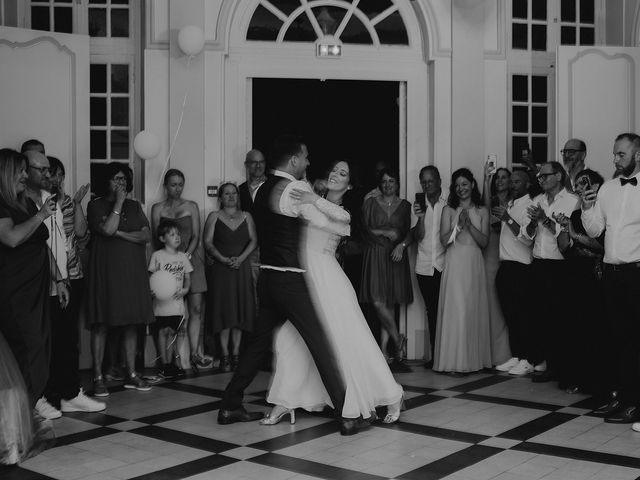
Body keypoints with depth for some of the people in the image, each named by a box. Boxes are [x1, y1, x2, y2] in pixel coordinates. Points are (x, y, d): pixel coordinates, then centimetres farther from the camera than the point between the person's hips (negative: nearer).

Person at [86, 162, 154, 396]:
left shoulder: (134, 206, 14)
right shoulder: (96, 205, 2)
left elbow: (147, 236, 4)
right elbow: (107, 229, -15)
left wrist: (120, 233, -8)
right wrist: (118, 202, -8)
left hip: (133, 271, 4)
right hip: (106, 271, -4)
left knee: (131, 323, 5)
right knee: (101, 324, -5)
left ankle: (131, 374, 12)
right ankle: (98, 377, -1)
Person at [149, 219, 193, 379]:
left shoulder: (182, 256, 10)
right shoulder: (157, 255, -2)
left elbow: (187, 277, 13)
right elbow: (152, 276, -2)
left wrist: (185, 289, -5)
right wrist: (152, 289, -21)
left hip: (177, 301, 3)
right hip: (162, 301, -3)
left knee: (172, 332, 6)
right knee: (163, 331, -1)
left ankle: (170, 363, 13)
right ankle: (164, 365, 5)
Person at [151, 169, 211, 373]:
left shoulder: (192, 206, 12)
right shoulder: (157, 208, 10)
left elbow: (196, 236, 6)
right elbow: (156, 238, 4)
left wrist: (186, 256, -10)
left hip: (191, 259, 1)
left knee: (196, 308, -7)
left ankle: (194, 354, -7)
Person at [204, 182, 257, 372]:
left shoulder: (246, 216, 13)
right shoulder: (214, 216, 8)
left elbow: (254, 240, 4)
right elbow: (208, 242, -2)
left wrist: (241, 258, -12)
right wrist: (223, 259, -15)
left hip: (242, 267, 2)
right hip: (221, 268, -2)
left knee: (241, 309, 0)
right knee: (224, 309, -5)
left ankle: (236, 353, 5)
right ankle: (225, 355, -2)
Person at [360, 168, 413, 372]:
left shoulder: (405, 205, 12)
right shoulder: (370, 203, 9)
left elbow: (409, 232, 7)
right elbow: (365, 229, 3)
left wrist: (402, 244, -11)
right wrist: (386, 233, -5)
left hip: (396, 256, 1)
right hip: (375, 255, -1)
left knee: (389, 304, -1)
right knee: (378, 302, -14)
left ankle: (383, 350, 3)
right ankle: (398, 340, -1)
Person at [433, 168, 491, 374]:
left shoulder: (482, 211, 10)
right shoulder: (449, 210, 7)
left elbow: (484, 242, 2)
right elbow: (444, 240, -1)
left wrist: (469, 225, -9)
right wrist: (459, 224, -12)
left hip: (475, 264, 2)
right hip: (455, 264, -2)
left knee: (475, 310, 3)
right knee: (455, 310, -7)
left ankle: (475, 359, 11)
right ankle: (454, 361, -4)